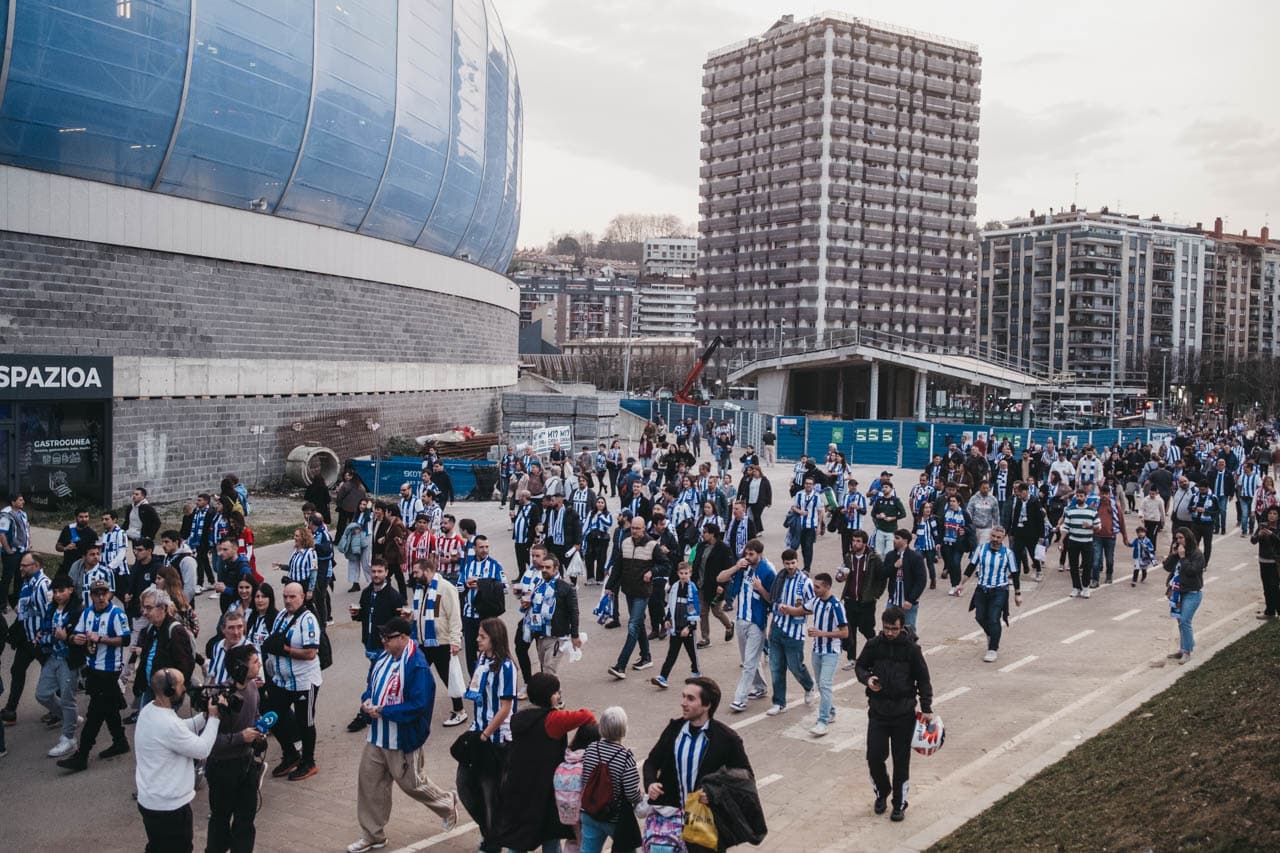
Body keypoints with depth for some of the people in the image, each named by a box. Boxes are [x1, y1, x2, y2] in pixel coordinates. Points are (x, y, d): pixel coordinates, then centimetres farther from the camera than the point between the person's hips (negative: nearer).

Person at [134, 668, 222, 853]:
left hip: (150, 800, 9)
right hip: (169, 806, -9)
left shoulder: (149, 710, -1)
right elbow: (202, 750, -21)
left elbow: (182, 729, 13)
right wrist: (214, 718, -10)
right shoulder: (167, 724, -31)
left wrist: (205, 716, 1)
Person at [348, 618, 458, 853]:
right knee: (368, 781, 11)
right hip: (377, 736, 8)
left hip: (403, 739, -8)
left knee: (412, 783, 9)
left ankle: (447, 803, 37)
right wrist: (366, 700, -5)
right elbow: (371, 683, 17)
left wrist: (383, 711, -25)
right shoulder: (383, 657, 2)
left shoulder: (417, 666, -24)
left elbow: (419, 705, -28)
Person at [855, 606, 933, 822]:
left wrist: (927, 708, -7)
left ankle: (899, 804, 24)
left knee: (901, 761, 7)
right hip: (878, 711, 1)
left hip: (904, 713, -1)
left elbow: (923, 679, -1)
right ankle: (882, 792, 27)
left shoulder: (911, 648, -7)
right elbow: (860, 666, 10)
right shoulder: (873, 645, -3)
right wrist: (867, 678, -12)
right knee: (874, 757, -2)